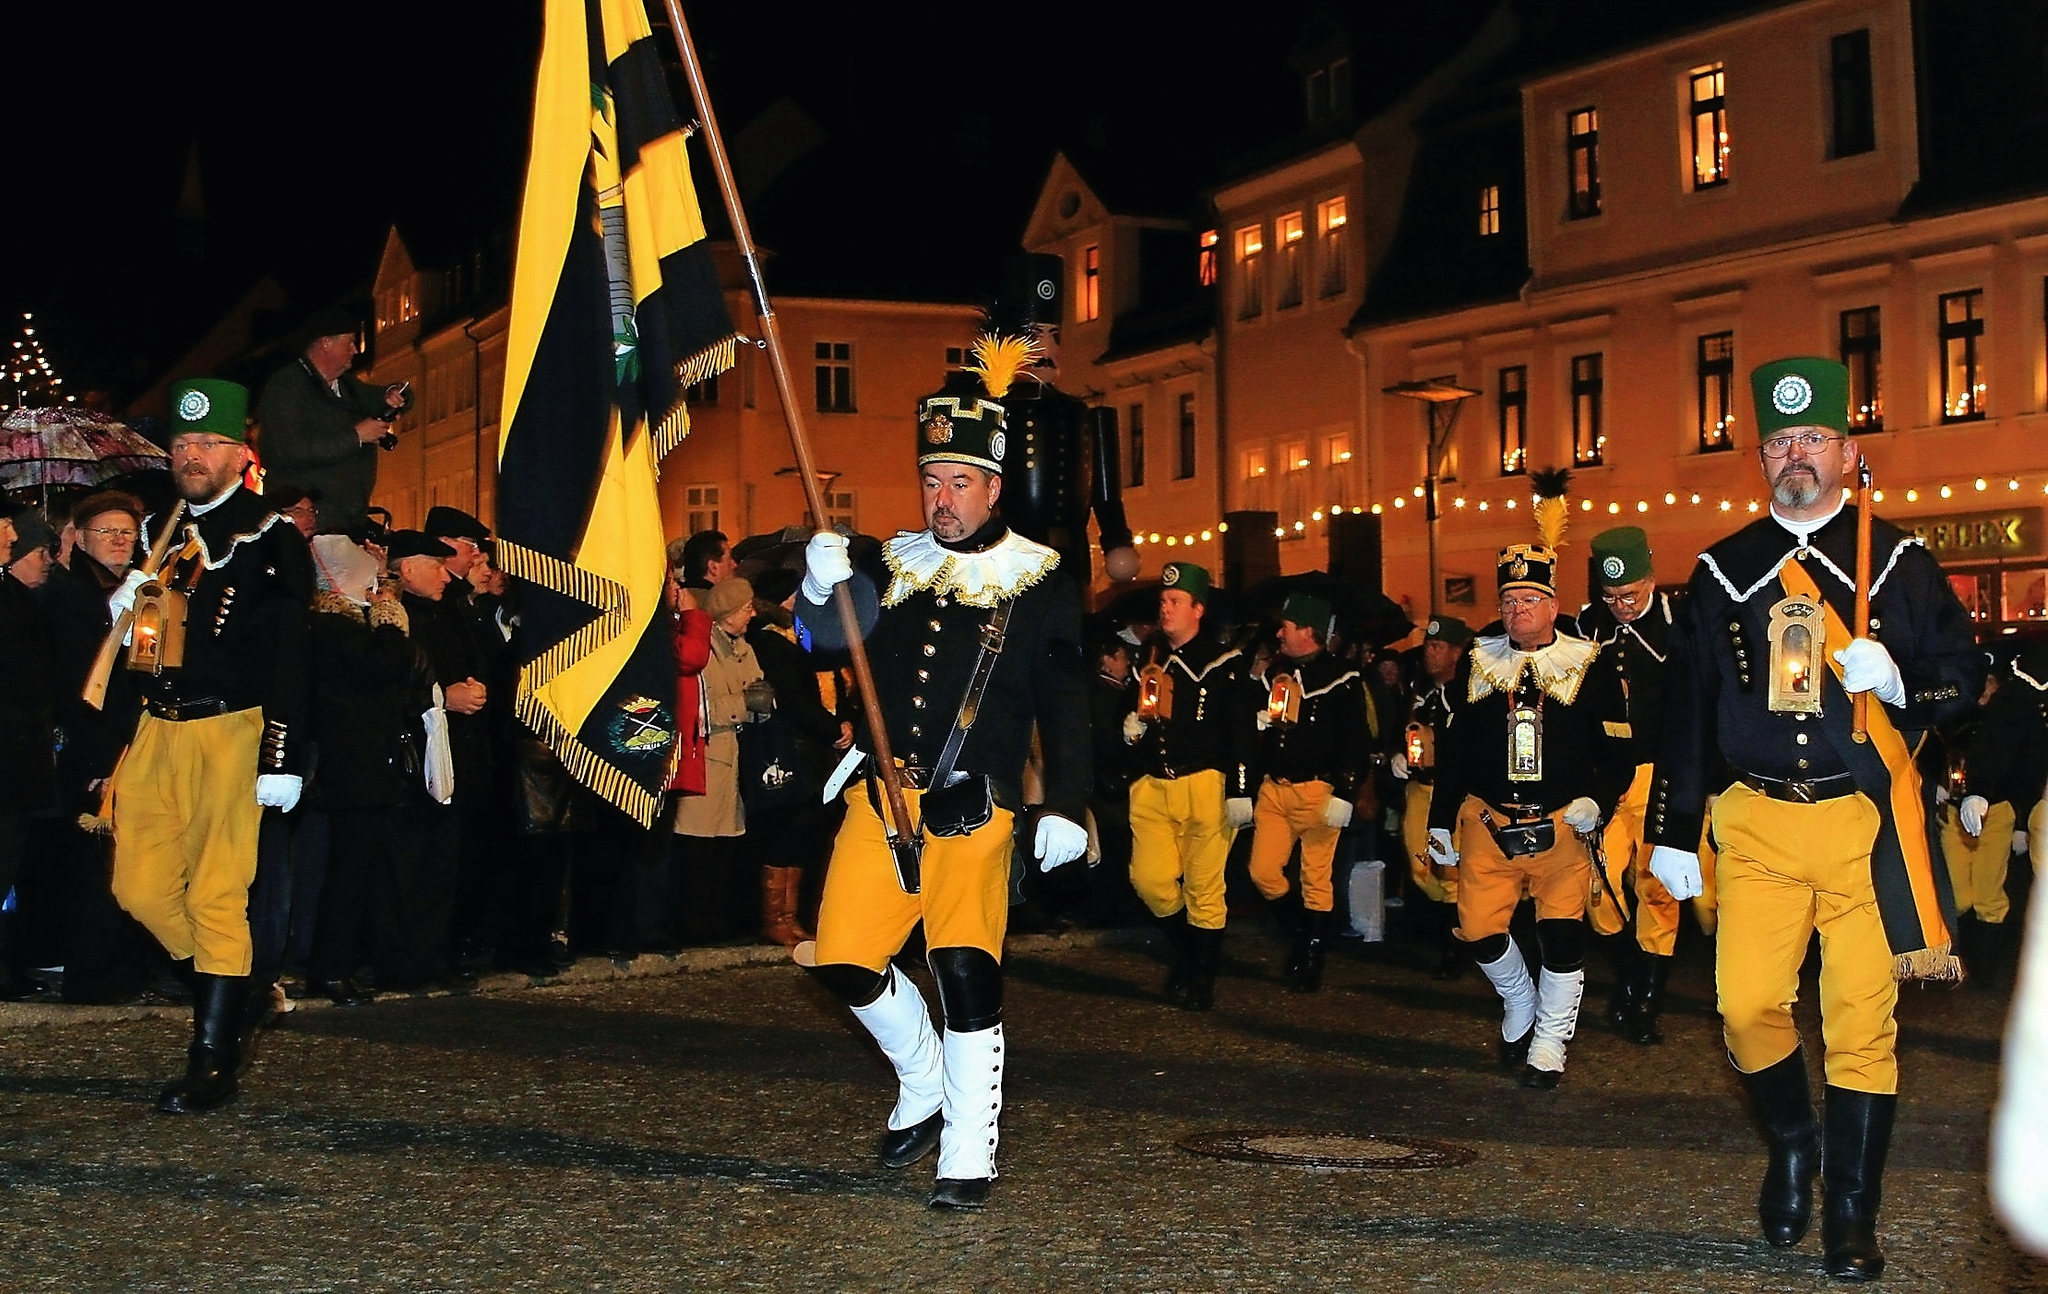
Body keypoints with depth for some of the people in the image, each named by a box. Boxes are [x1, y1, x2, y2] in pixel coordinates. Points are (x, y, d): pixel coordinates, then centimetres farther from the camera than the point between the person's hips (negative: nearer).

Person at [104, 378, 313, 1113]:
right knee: (140, 889, 8)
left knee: (216, 898, -7)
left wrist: (281, 762, -17)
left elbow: (288, 657, -11)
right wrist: (122, 610, 3)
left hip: (228, 734, -7)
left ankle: (214, 1065, -1)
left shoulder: (270, 541, -4)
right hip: (156, 730, 7)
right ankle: (235, 994, 29)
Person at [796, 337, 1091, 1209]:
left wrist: (1066, 809, -8)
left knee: (965, 971, -12)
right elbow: (833, 647, 5)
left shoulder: (1037, 586, 3)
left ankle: (968, 1159, 0)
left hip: (973, 808, -4)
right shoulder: (893, 567, 13)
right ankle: (923, 1086, 27)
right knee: (841, 960, 0)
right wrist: (822, 589, -16)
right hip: (883, 797, 4)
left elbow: (1065, 707, 1)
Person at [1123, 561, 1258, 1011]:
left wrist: (1239, 791, -14)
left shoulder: (1224, 663, -2)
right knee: (1149, 879, -1)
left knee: (1204, 886, -3)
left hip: (1203, 785, -5)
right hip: (1152, 787, 5)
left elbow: (1243, 733, -7)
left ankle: (1203, 978, 10)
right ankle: (1186, 952, 23)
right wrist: (1130, 728, 4)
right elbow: (1133, 716, 28)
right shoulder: (1148, 660, 17)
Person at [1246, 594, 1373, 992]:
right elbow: (1256, 727, 24)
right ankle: (1302, 937, 22)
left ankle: (1311, 960, 10)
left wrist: (1345, 795, -16)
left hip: (1318, 789, -6)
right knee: (1263, 872, 2)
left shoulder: (1342, 678, -6)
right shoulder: (1275, 671, 14)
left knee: (1316, 879, -1)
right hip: (1273, 787, 6)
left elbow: (1356, 741, -11)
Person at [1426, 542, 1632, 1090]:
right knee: (1479, 929, -4)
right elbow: (1451, 750, 14)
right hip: (1487, 823, 3)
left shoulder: (1588, 668, 1)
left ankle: (1550, 1042, 8)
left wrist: (1595, 802, -16)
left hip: (1561, 826, -2)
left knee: (1562, 933, -10)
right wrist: (1441, 821, 12)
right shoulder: (1478, 665, 9)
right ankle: (1519, 1003, 26)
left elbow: (1618, 754, 1)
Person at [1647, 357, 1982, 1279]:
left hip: (1865, 821, -2)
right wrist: (1671, 834, 8)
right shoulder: (1723, 572, 10)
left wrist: (1899, 682, -17)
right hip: (1756, 822, 2)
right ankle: (1792, 1145, 26)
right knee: (1747, 1003, -4)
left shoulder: (1899, 562, 5)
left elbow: (1965, 675, 5)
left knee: (1863, 1018, -2)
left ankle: (1851, 1216, 11)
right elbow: (1685, 709, 11)